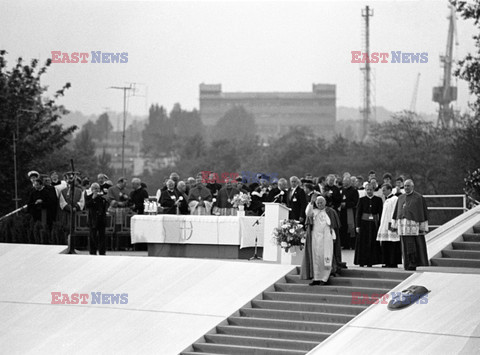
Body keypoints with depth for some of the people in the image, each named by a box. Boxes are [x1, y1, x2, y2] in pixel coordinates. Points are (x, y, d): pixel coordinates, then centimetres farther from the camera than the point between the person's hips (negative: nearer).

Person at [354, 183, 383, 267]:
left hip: (374, 224, 1)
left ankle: (370, 262, 7)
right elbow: (358, 213, 2)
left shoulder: (378, 200, 4)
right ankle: (362, 262, 4)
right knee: (363, 243, 0)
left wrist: (380, 225, -4)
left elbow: (380, 213, 3)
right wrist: (358, 226, -4)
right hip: (364, 223, 0)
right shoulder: (362, 200, 4)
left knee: (373, 243, 1)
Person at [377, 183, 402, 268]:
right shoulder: (386, 200, 19)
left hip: (390, 226, -10)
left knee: (392, 246, -8)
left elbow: (394, 212, -16)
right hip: (384, 227, 10)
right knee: (385, 246, 8)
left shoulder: (395, 199, -9)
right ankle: (387, 262, 11)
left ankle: (393, 263, -7)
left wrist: (391, 223, -22)